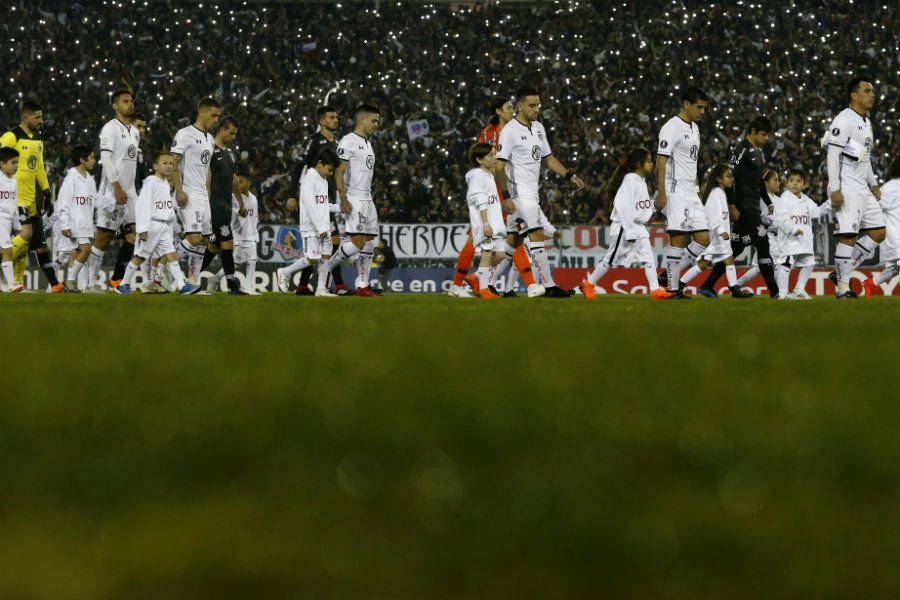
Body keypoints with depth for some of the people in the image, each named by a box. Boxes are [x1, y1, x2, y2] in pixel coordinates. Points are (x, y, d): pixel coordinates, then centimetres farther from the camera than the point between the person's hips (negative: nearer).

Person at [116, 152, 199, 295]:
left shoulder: (166, 184, 15)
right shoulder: (151, 182, -11)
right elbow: (143, 204, -17)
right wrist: (142, 228, -23)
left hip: (164, 227, 7)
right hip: (152, 225, -7)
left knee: (171, 255, -4)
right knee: (139, 257, 3)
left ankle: (182, 286, -13)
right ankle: (123, 284, 15)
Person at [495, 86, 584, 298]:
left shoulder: (538, 128, 13)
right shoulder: (510, 131, -12)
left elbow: (547, 159, 23)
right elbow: (499, 166, -15)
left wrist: (570, 175, 13)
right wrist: (506, 196, -20)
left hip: (533, 192, 8)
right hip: (520, 192, -8)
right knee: (537, 235, -13)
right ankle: (548, 286, -14)